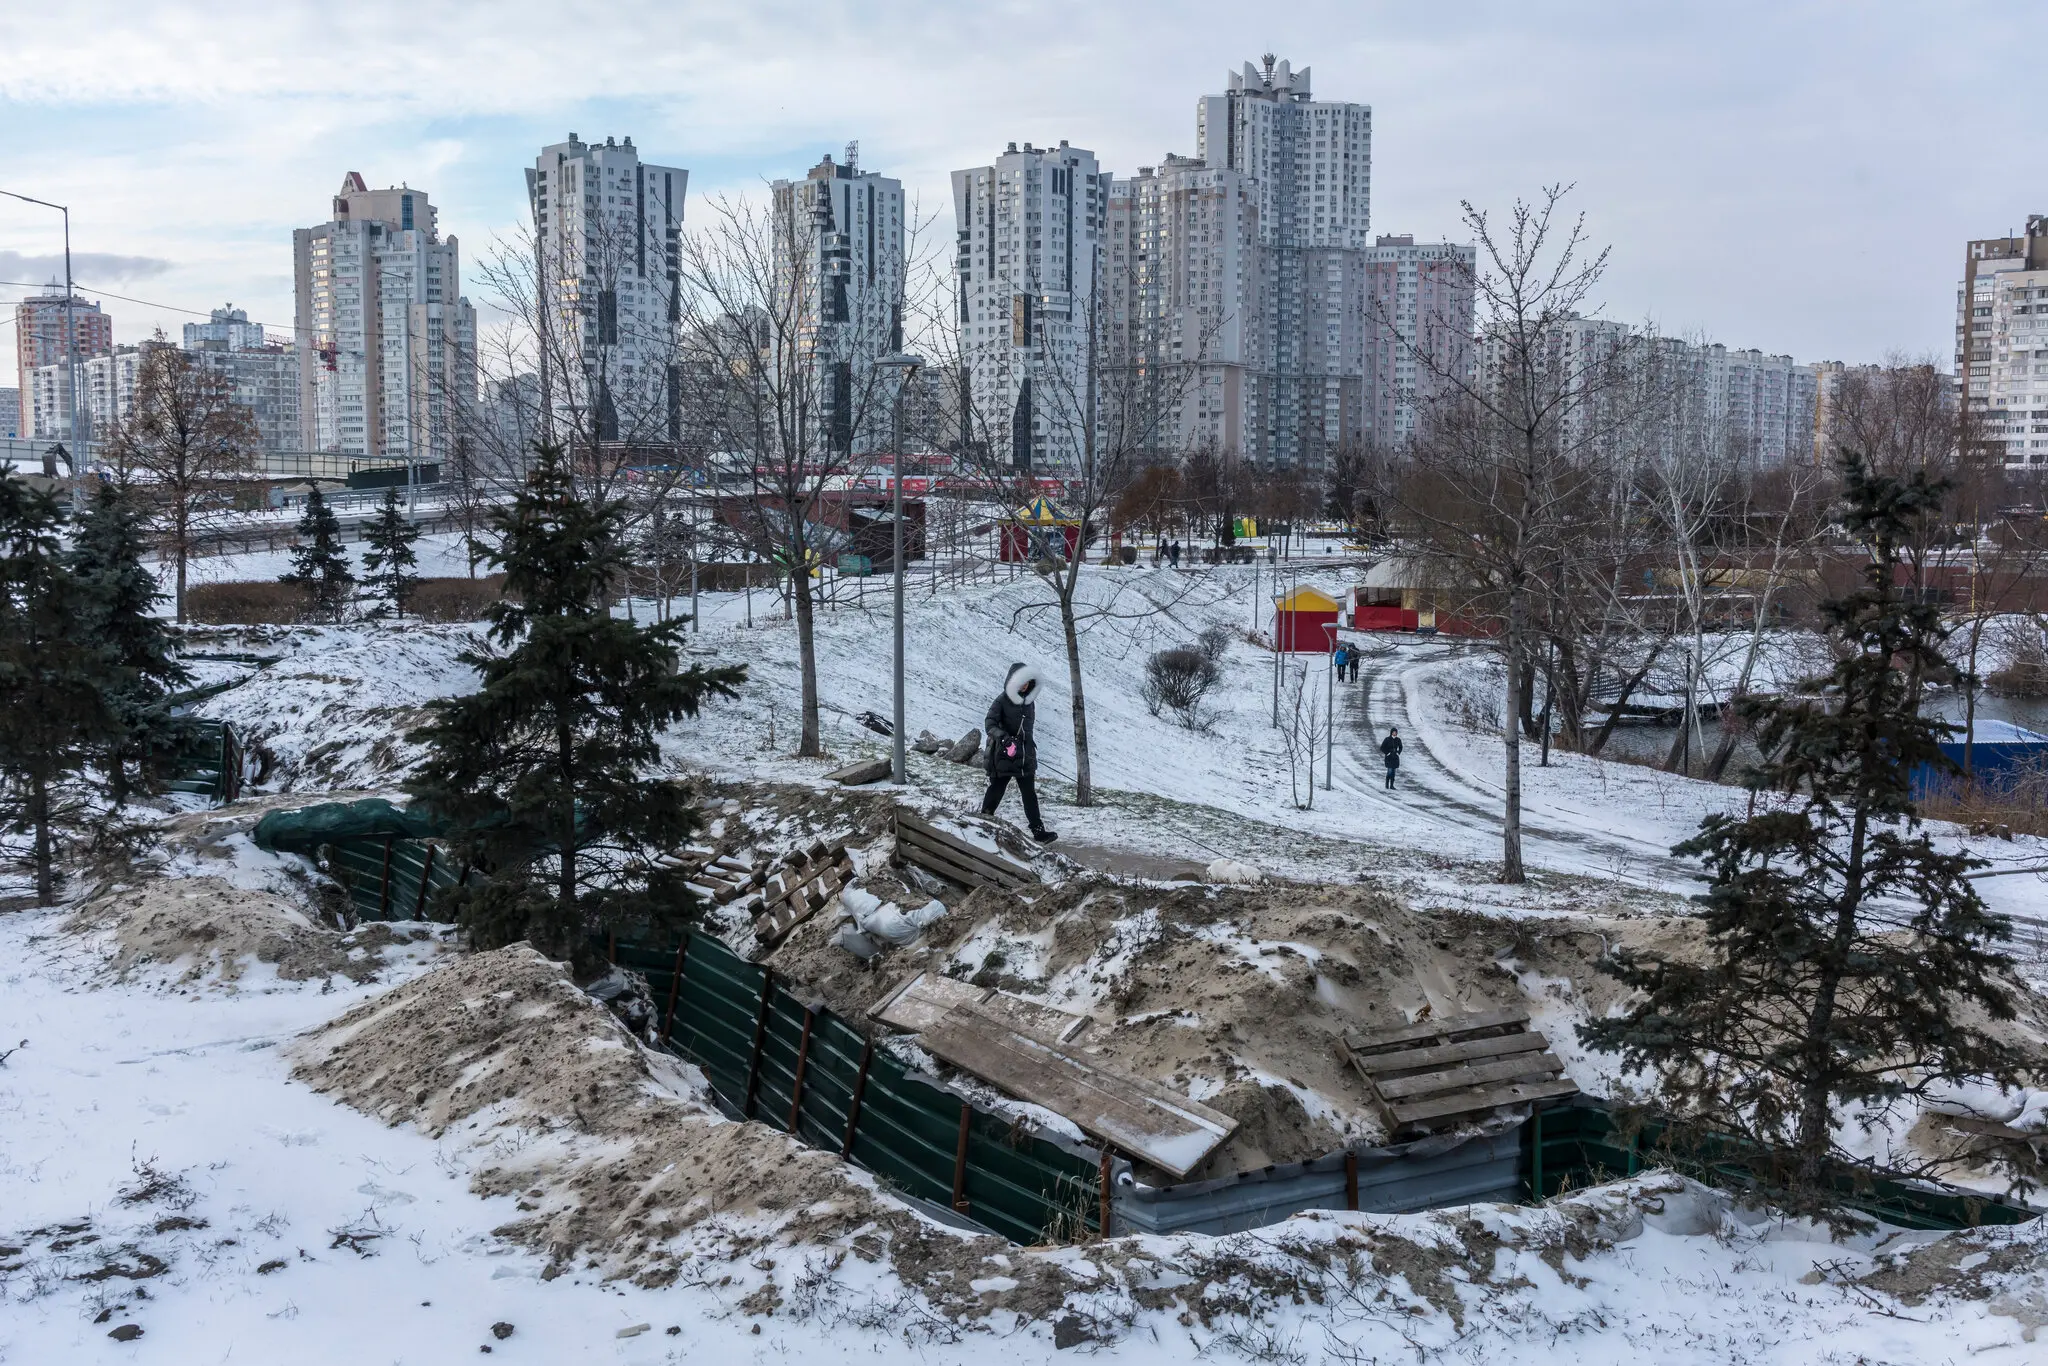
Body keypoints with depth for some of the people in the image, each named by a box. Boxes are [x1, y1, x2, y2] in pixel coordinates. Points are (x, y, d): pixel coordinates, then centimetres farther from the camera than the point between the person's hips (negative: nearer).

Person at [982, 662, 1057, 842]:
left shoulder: (1030, 701, 9)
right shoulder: (1002, 700, -10)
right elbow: (989, 724, -17)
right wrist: (1004, 737, -32)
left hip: (1025, 756, 5)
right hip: (1005, 755, -5)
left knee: (1030, 794, 4)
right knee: (996, 790, 5)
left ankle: (1038, 831, 3)